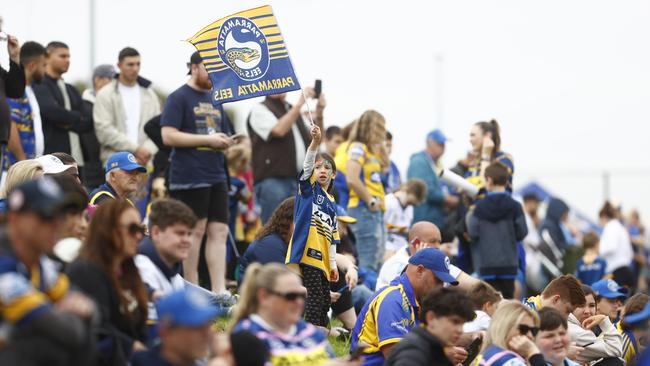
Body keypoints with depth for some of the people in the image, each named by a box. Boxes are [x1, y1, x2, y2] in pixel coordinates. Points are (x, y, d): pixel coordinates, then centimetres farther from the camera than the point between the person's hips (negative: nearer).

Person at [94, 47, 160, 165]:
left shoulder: (149, 94, 15)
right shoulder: (105, 95, 1)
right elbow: (104, 130, -9)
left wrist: (148, 150, -11)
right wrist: (135, 149, -14)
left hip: (145, 163, 4)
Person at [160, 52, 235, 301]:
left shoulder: (215, 100, 19)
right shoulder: (179, 98, -4)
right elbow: (169, 136, -14)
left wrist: (227, 142, 4)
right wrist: (207, 140, -16)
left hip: (216, 176, 7)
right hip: (189, 176, -7)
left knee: (219, 231, 0)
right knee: (196, 230, -3)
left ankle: (219, 291, -1)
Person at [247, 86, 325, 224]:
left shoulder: (292, 110, 22)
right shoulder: (259, 110, 1)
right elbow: (278, 130, -16)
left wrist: (319, 114, 2)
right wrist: (300, 103, -14)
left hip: (299, 181, 7)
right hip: (272, 180, -7)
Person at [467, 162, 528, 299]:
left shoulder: (480, 207, -7)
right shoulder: (514, 206, -4)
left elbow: (473, 233, -8)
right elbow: (521, 233, -3)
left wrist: (469, 216, 10)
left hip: (486, 263, -1)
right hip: (509, 262, 1)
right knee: (507, 297, 8)